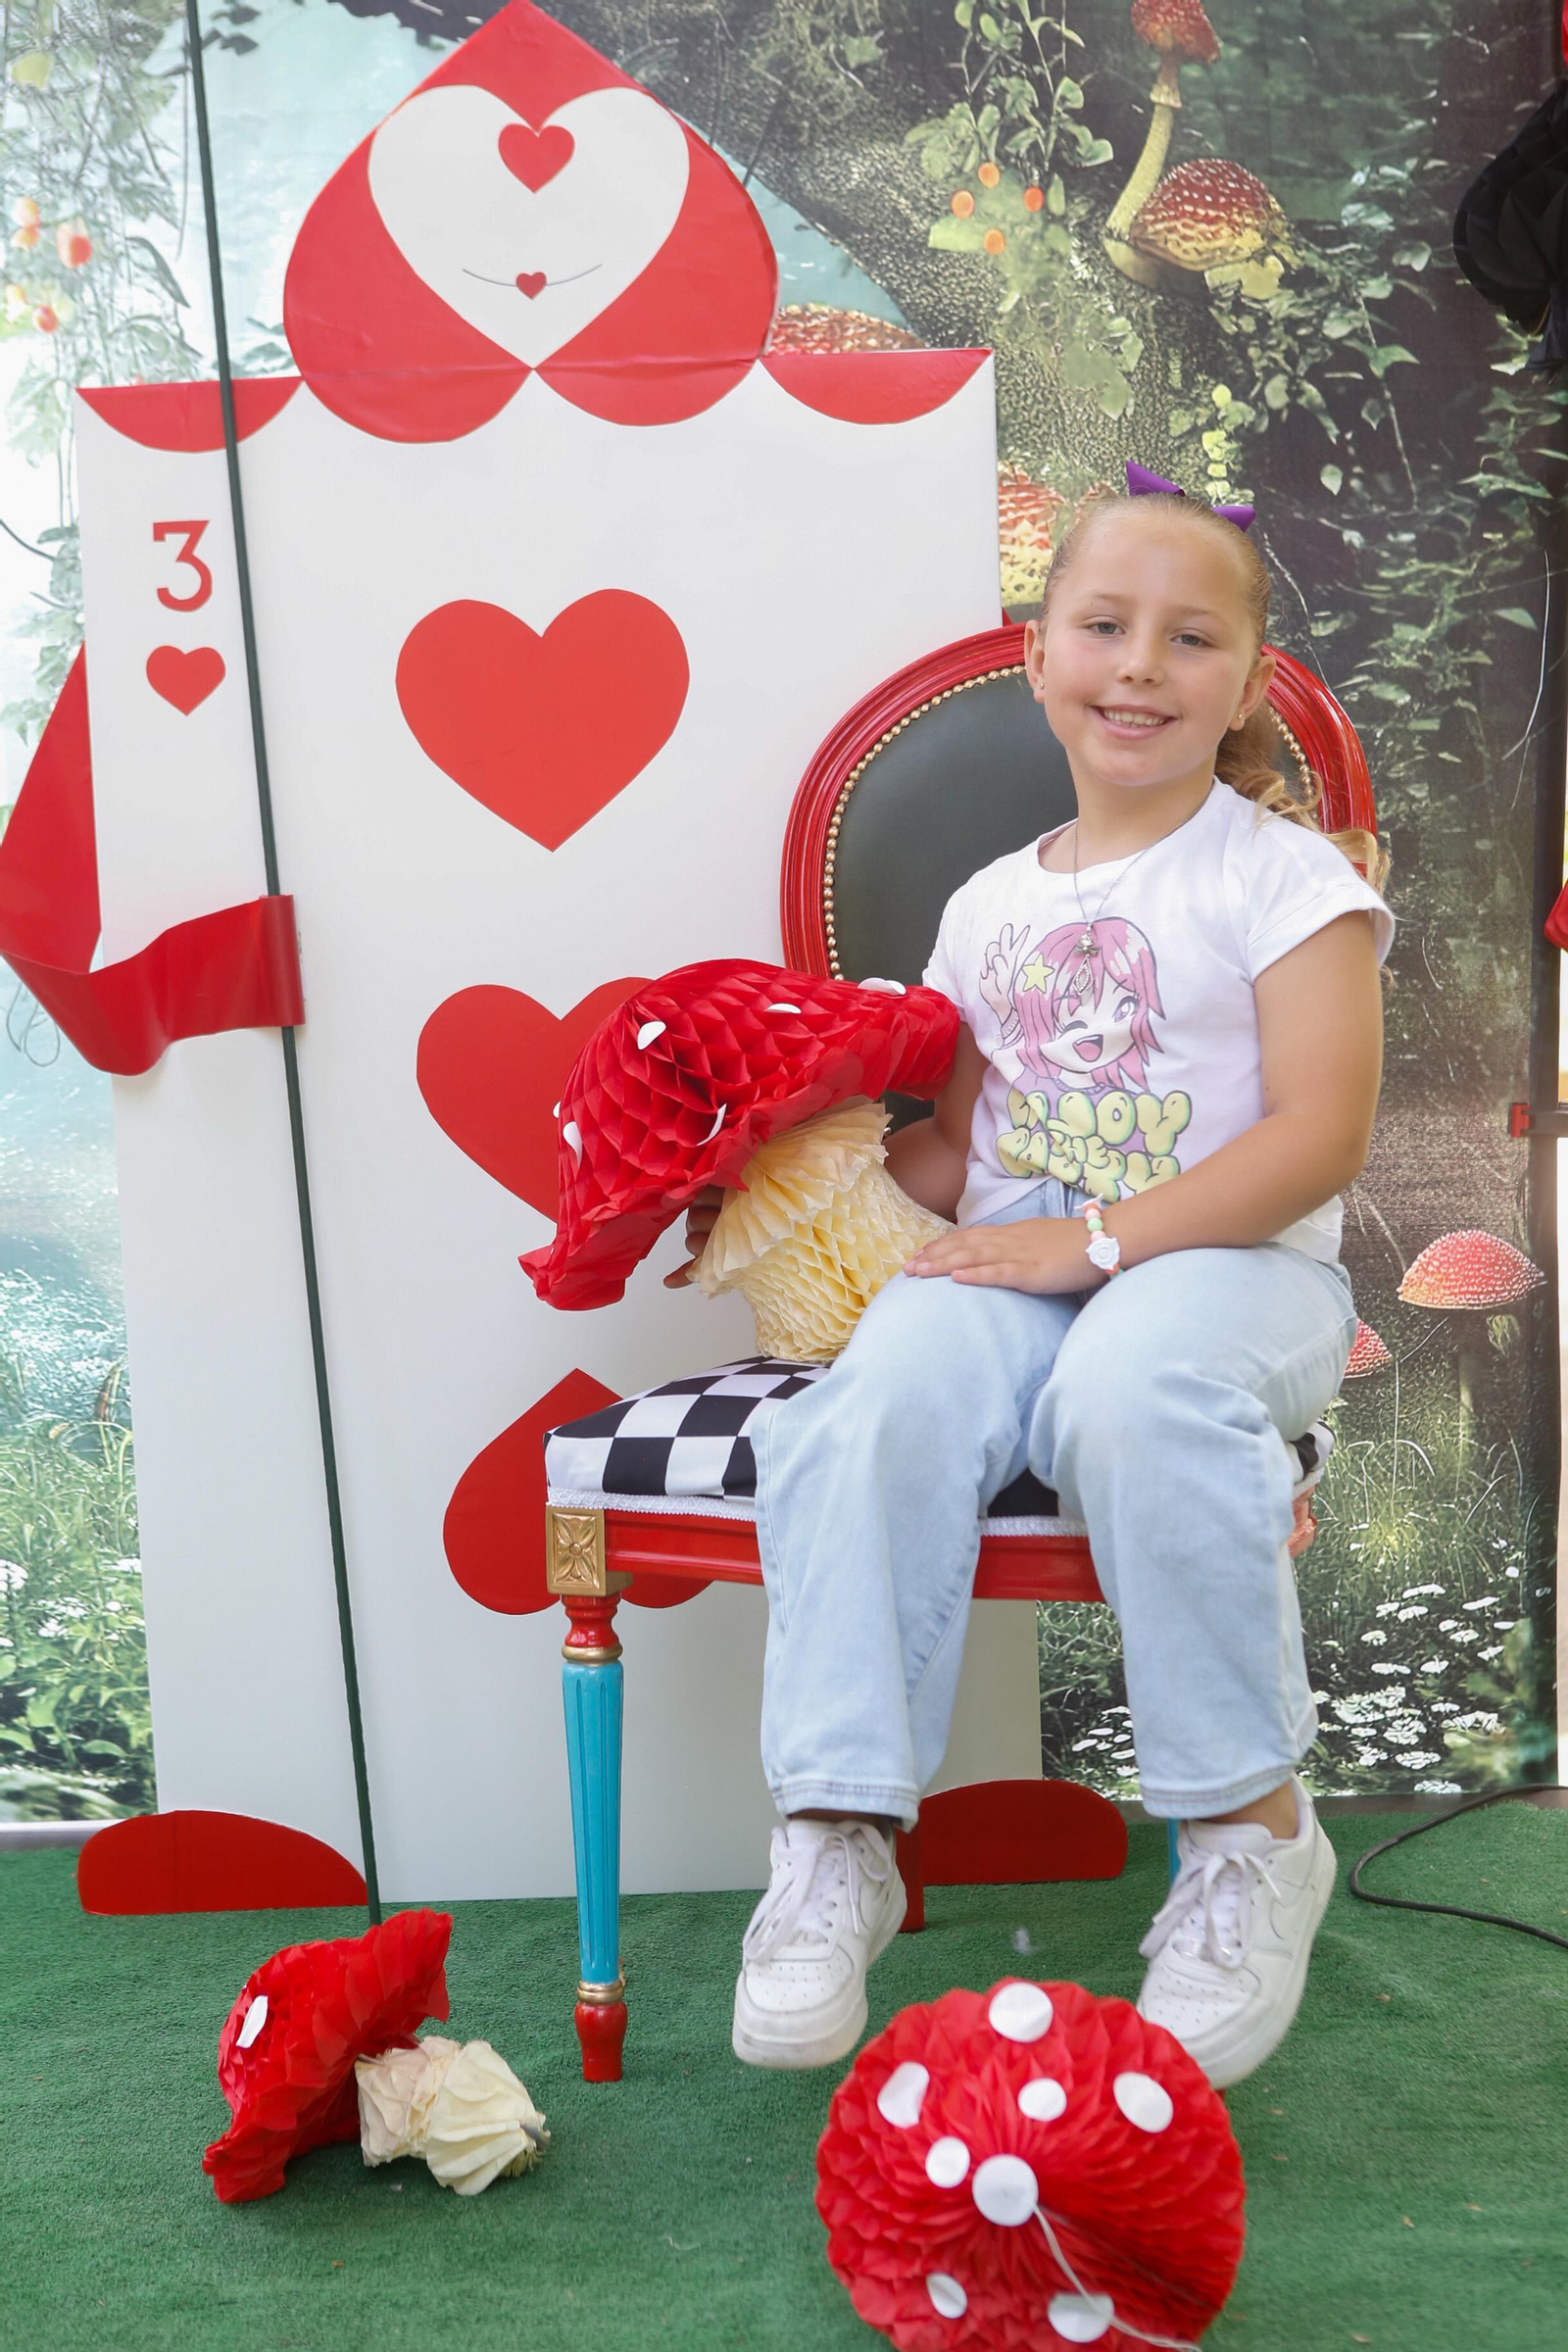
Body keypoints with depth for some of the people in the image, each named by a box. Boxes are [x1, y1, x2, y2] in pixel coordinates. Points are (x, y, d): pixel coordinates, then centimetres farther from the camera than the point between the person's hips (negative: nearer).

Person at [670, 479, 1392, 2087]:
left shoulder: (1283, 875, 2)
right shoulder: (992, 906, 18)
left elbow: (1320, 1136, -9)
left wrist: (1099, 1240, -17)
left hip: (1229, 1263, -4)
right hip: (1017, 1262, 4)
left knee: (1132, 1386, -38)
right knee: (883, 1396, -29)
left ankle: (1252, 1833, -19)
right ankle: (836, 1839, -21)